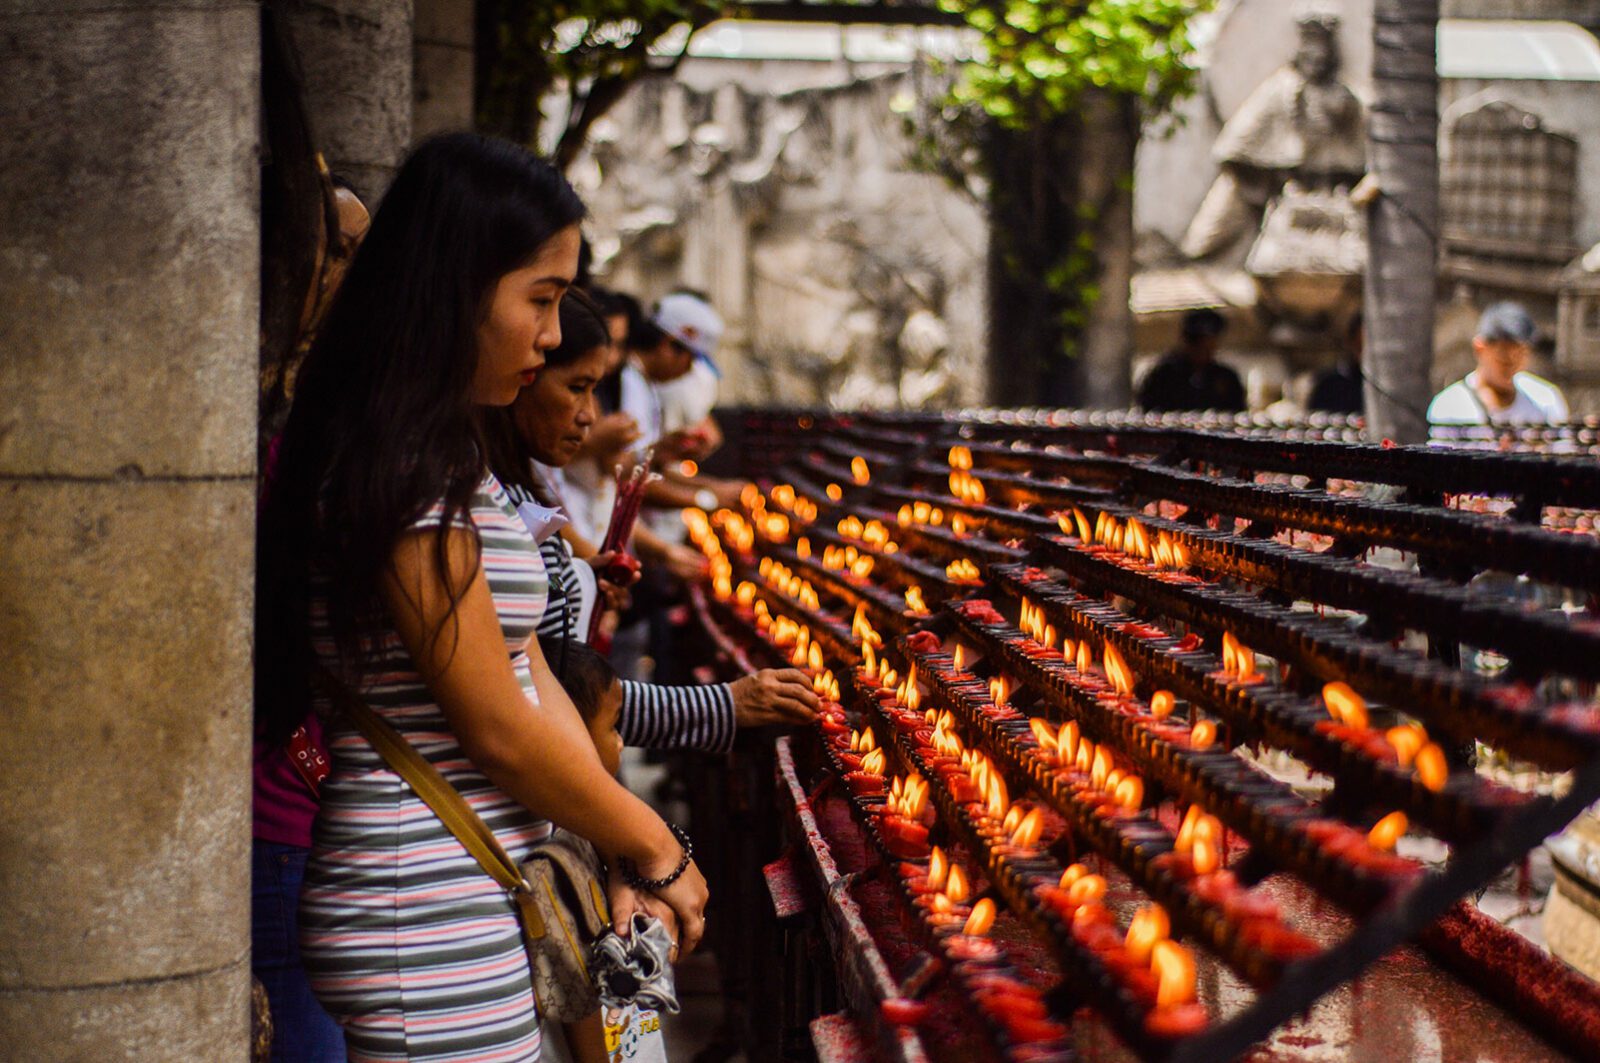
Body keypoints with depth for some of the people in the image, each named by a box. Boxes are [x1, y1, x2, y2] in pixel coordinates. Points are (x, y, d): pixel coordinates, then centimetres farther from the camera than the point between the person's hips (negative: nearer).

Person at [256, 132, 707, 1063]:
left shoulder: (452, 461, 14)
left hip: (488, 908, 9)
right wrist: (659, 850, -4)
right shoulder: (400, 478, -17)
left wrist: (620, 851, 1)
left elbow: (531, 673, 11)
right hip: (434, 941, -9)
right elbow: (498, 727, -16)